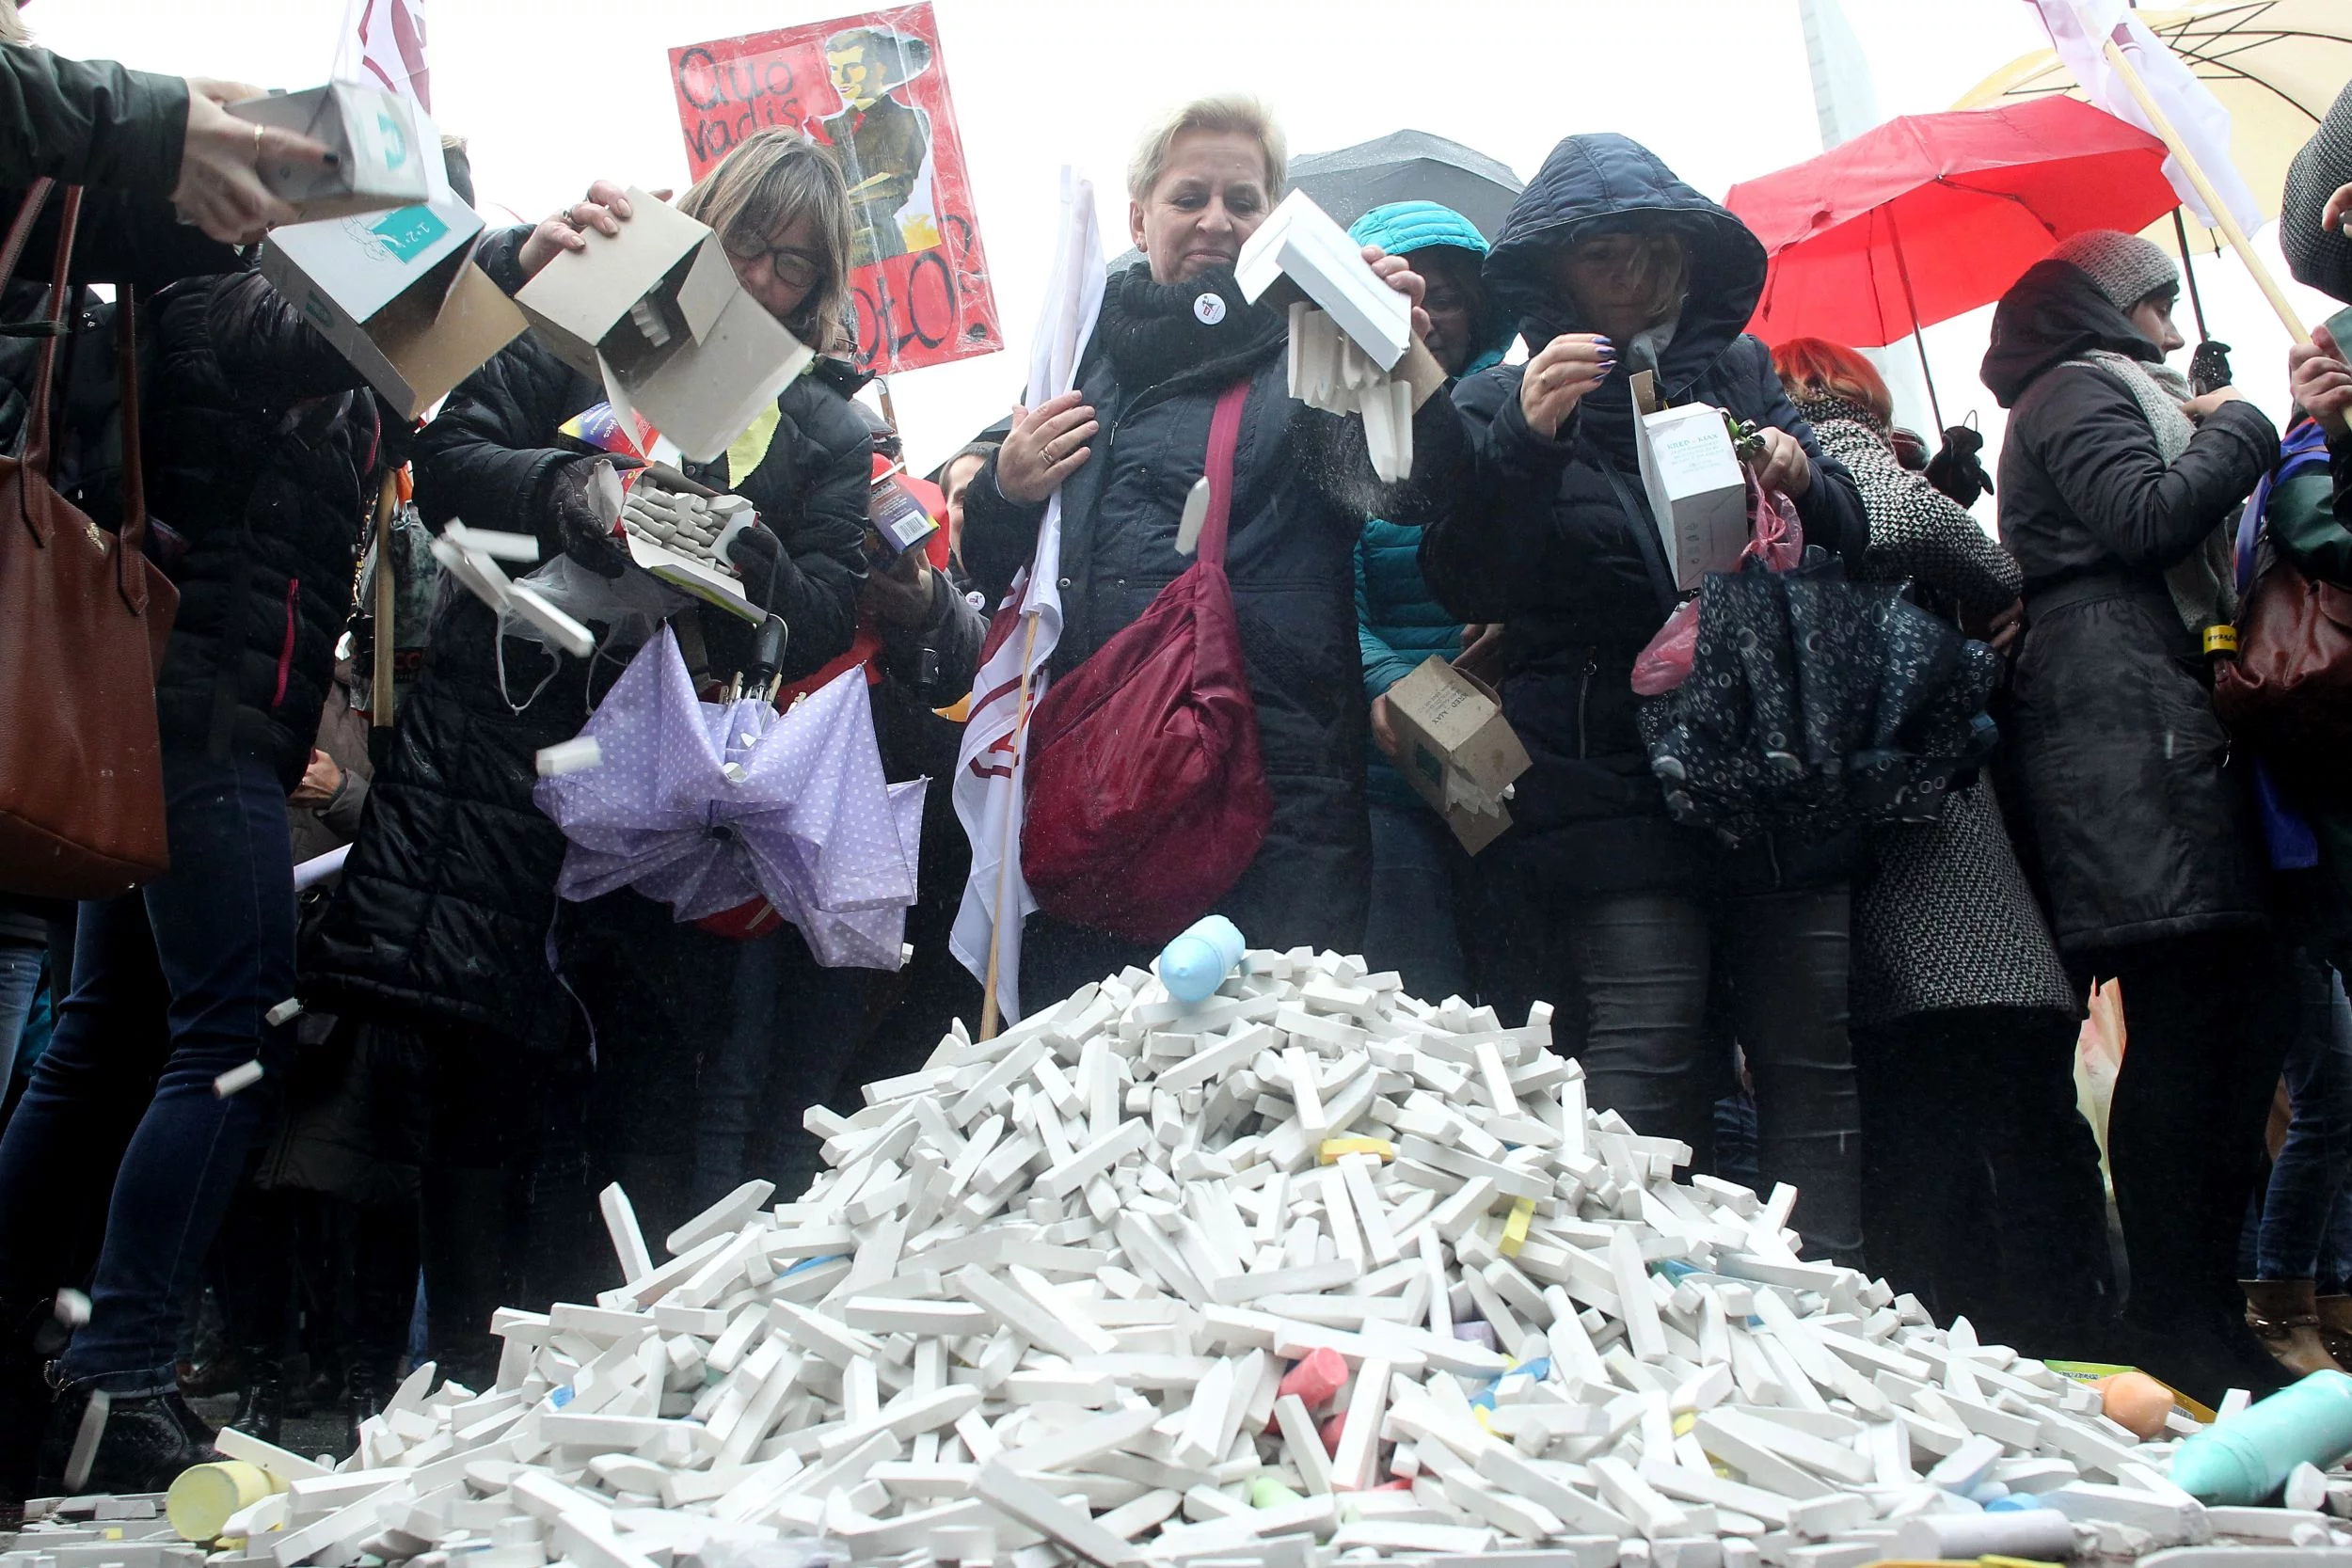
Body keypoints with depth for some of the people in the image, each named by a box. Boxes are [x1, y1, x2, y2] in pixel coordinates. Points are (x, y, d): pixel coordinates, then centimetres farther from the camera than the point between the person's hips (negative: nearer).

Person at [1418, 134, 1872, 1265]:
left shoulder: (1740, 370, 19)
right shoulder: (1505, 400, 11)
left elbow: (1852, 536, 18)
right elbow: (1464, 584, -3)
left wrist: (1803, 478, -5)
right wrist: (1526, 440, -18)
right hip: (1613, 781, -3)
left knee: (1814, 1055, 1)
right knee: (1646, 1064, -13)